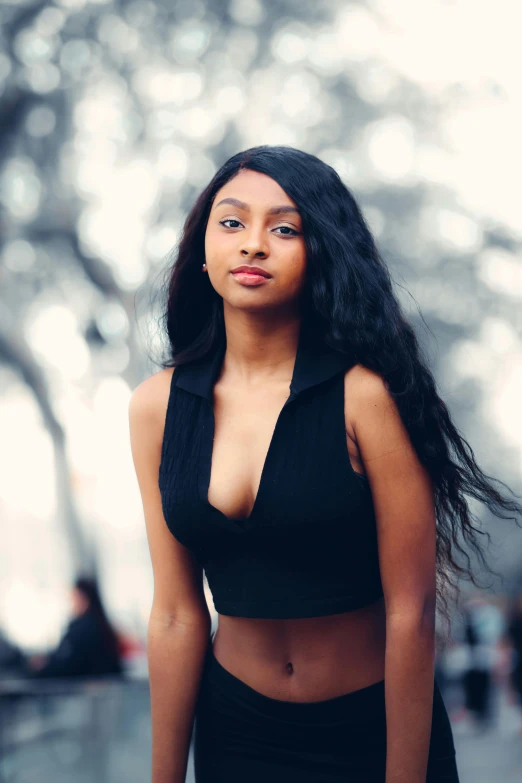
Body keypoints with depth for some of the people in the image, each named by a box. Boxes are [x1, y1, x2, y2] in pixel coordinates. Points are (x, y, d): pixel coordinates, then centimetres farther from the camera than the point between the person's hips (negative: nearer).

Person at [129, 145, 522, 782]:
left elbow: (410, 612, -16)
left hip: (375, 729, -3)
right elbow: (176, 614, -3)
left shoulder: (368, 394, -18)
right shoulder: (156, 406, -5)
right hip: (235, 732, 3)